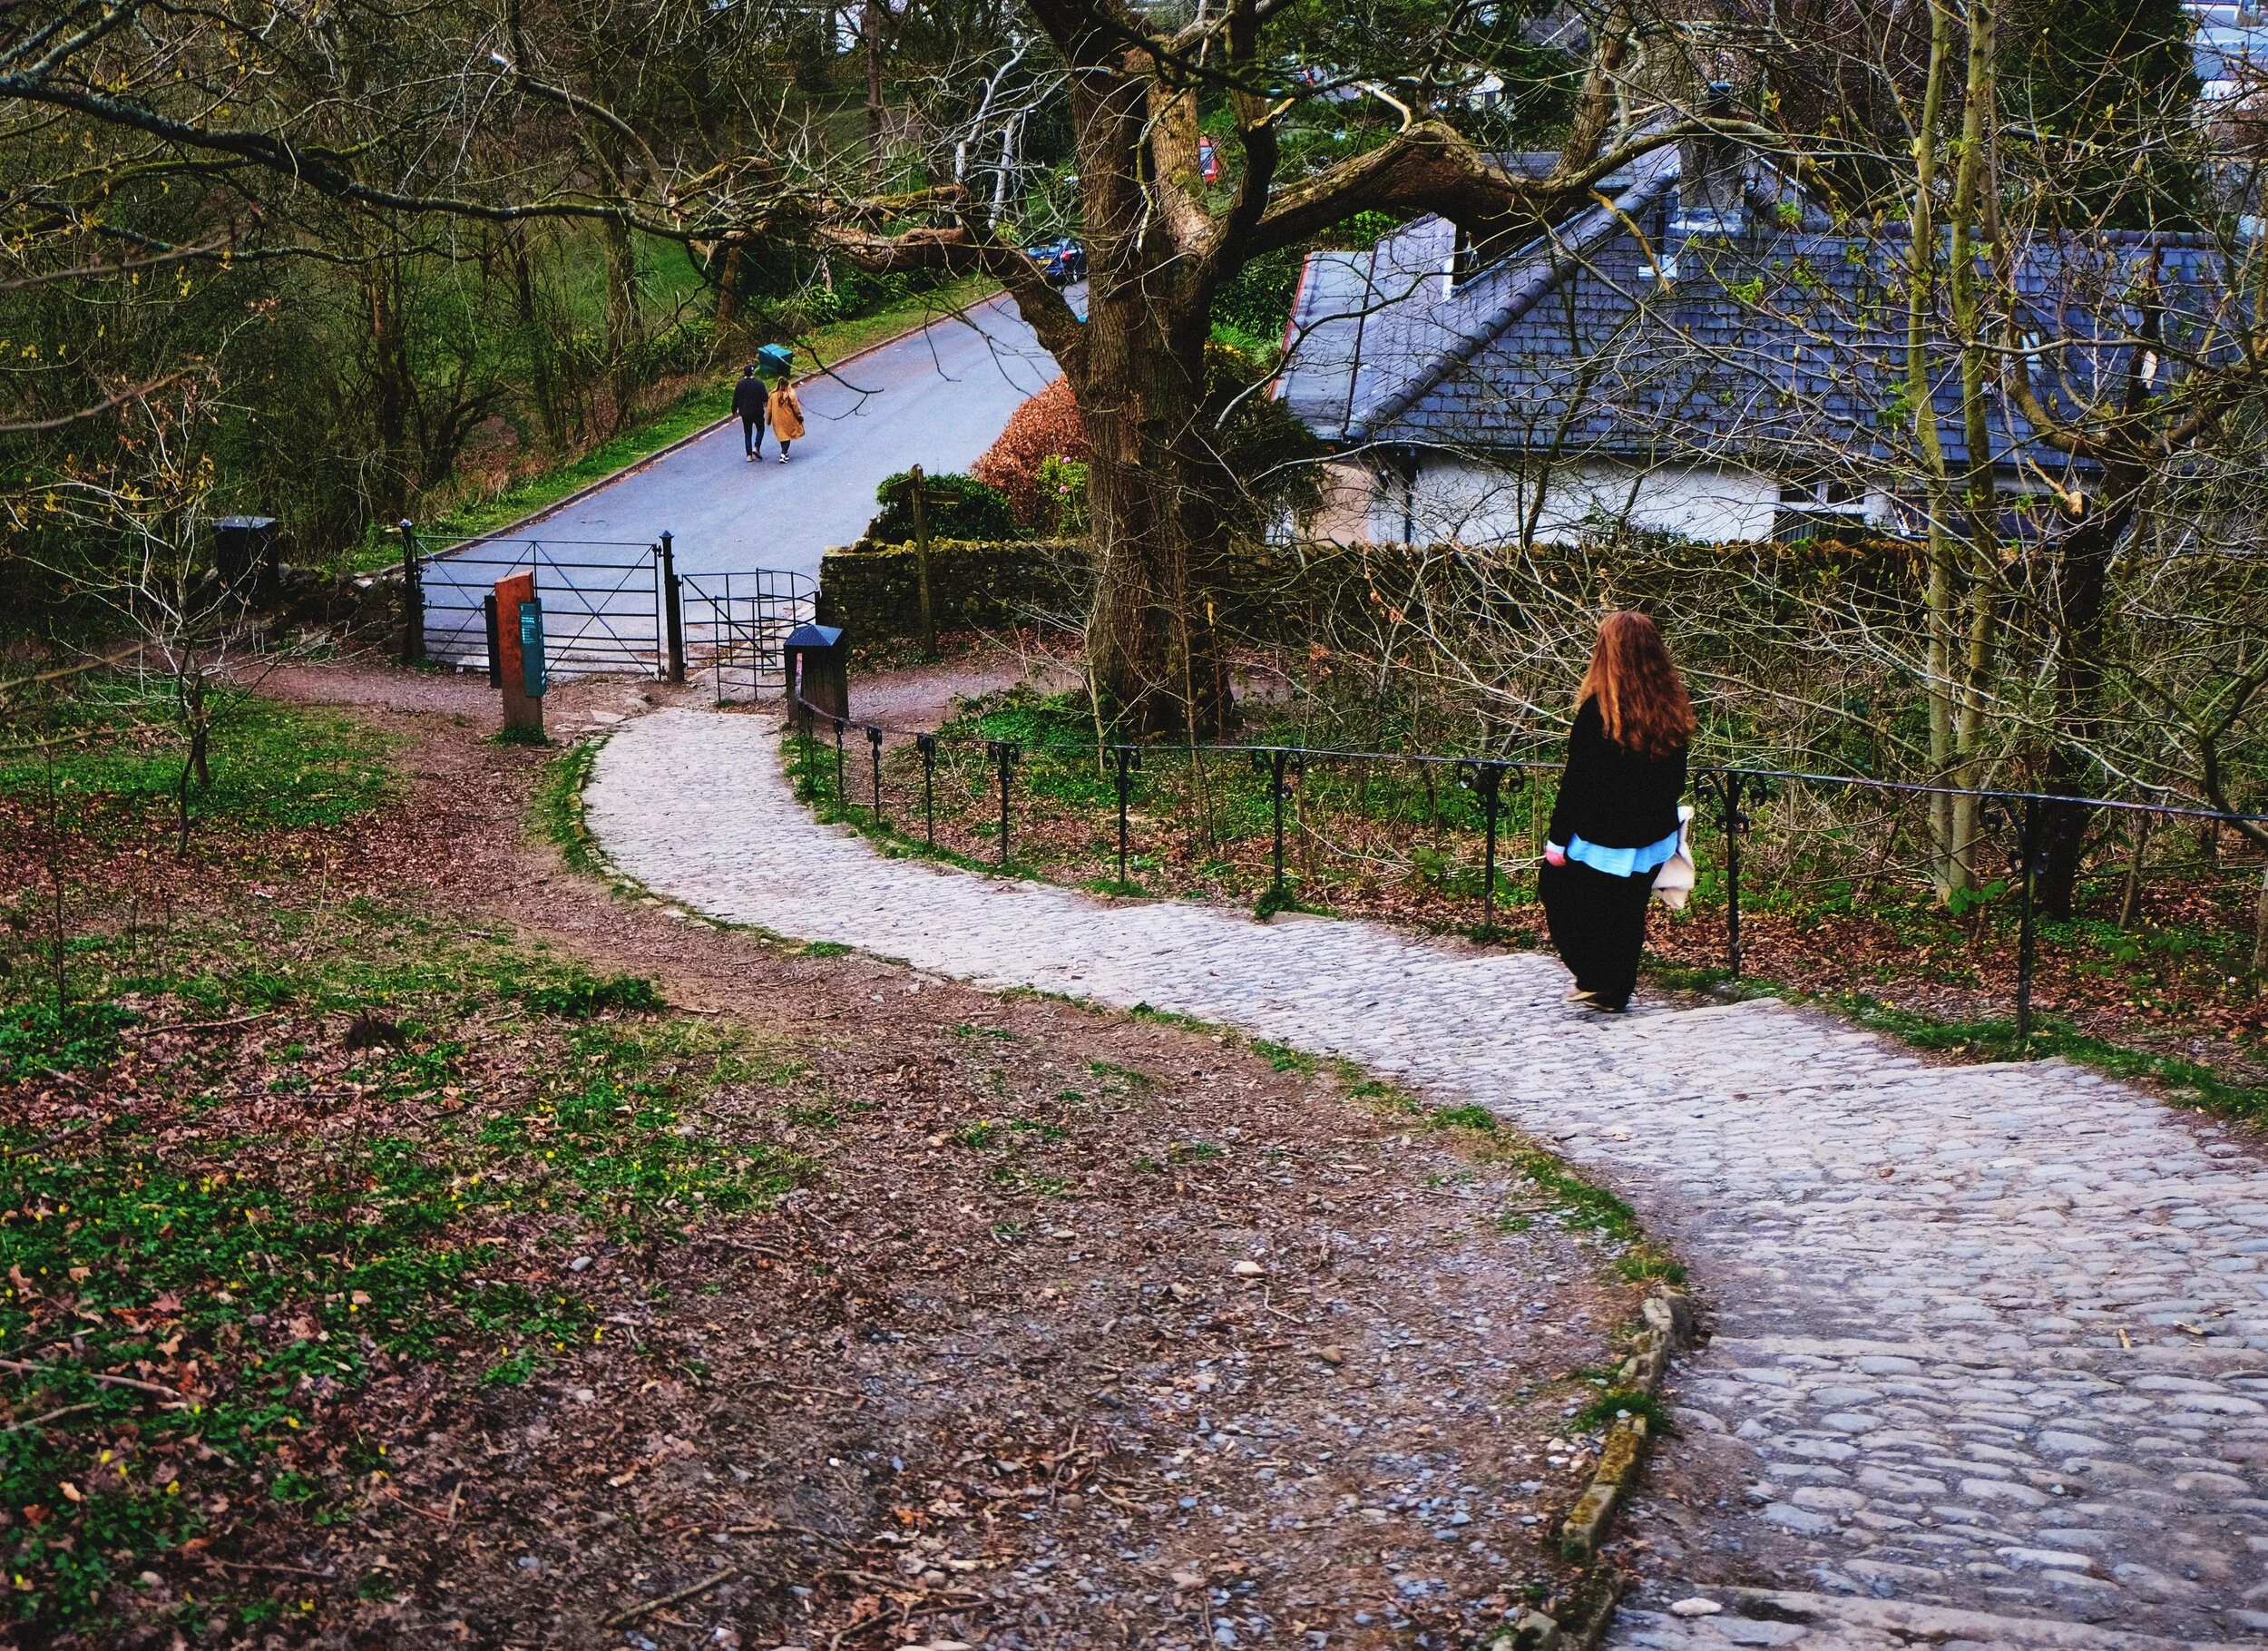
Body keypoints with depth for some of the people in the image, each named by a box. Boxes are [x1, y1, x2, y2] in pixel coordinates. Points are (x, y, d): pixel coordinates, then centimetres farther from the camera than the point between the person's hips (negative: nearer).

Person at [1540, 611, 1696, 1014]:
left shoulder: (1598, 709, -19)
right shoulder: (1672, 708, -2)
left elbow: (1576, 780, -16)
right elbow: (1676, 780, 7)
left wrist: (1559, 838, -9)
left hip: (1600, 837, -5)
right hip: (1654, 836, 5)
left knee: (1557, 888, 16)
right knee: (1628, 915, 16)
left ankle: (1595, 980, 13)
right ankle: (1616, 992, 23)